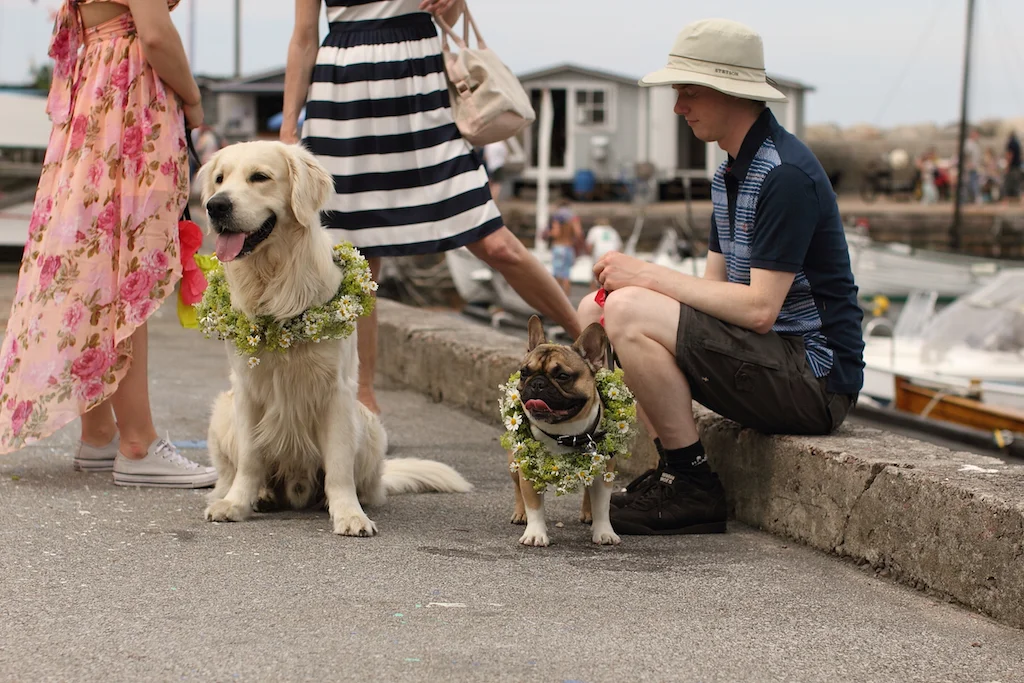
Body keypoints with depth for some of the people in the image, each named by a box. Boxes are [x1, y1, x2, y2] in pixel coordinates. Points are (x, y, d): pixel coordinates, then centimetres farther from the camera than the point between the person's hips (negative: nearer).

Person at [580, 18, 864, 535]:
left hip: (815, 376, -10)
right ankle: (674, 472, 3)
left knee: (628, 313, -23)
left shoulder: (785, 174, -17)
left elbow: (759, 308, -23)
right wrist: (636, 280, -5)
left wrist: (649, 277, -16)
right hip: (772, 361, 10)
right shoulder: (730, 174, 14)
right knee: (594, 312, 8)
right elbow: (715, 289, 13)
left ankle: (694, 487, -12)